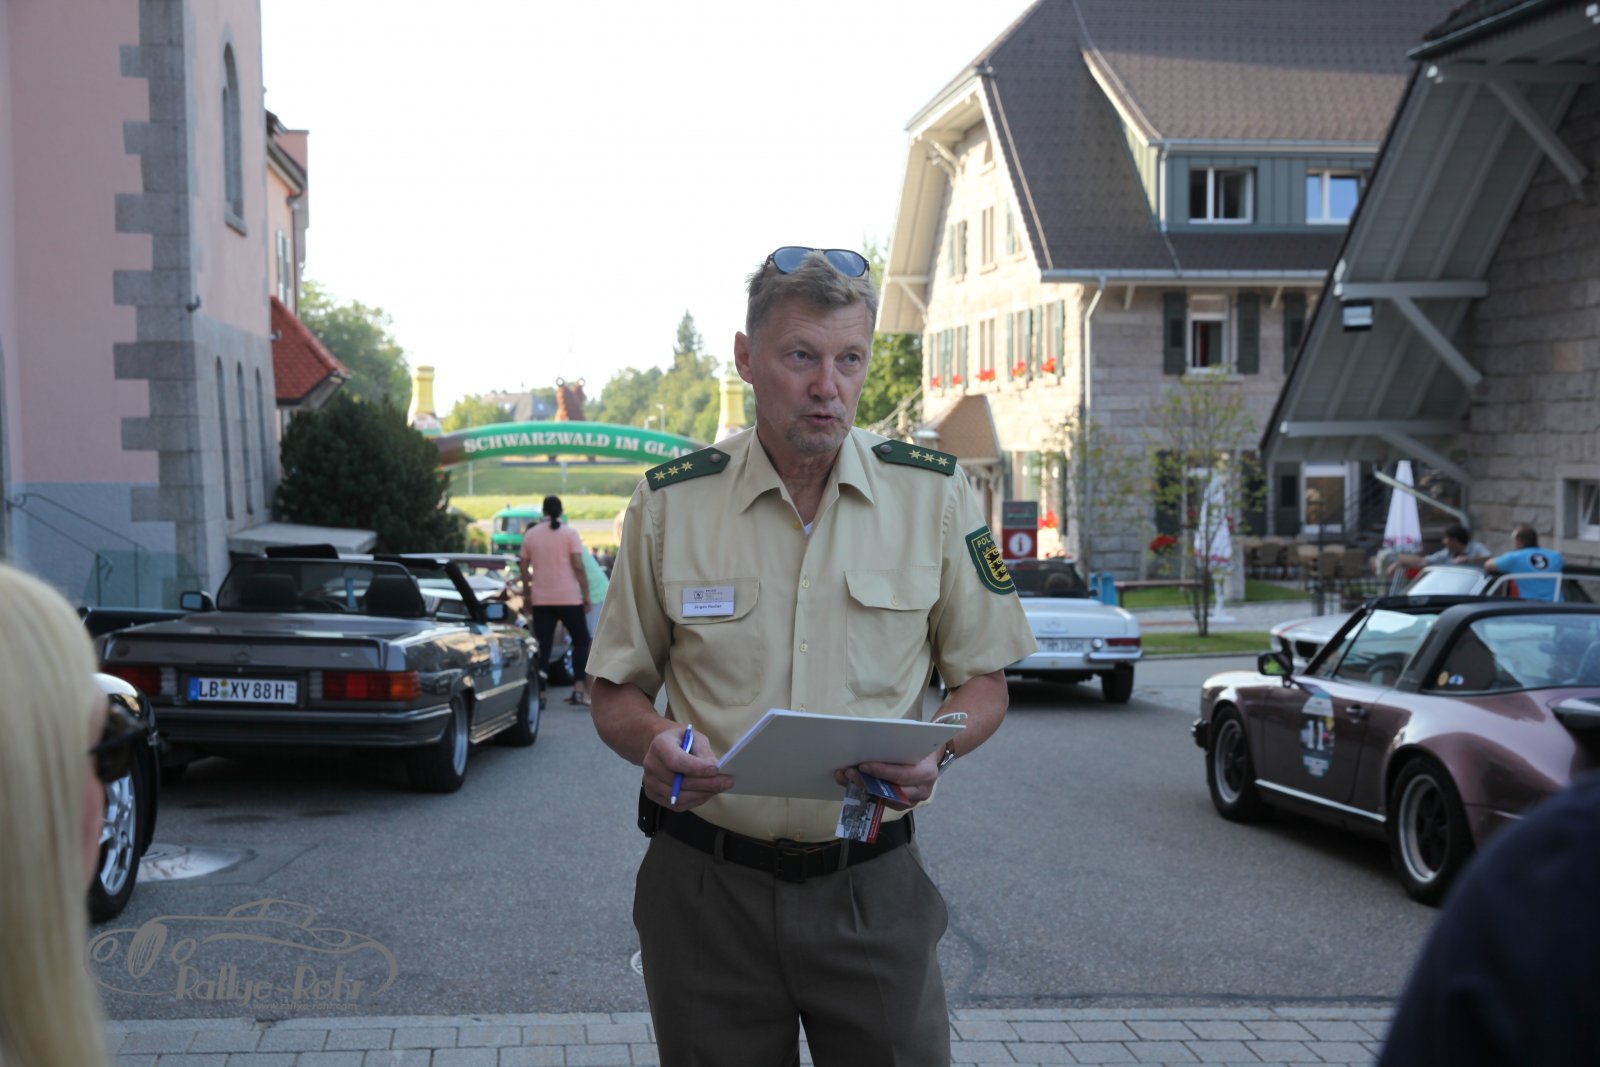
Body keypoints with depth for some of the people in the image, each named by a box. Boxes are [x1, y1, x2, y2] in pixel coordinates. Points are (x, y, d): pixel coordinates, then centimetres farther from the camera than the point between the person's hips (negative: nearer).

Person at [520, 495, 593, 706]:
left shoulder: (530, 535, 6)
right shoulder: (569, 533, -3)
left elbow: (524, 568, 8)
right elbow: (579, 566, -8)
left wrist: (526, 593, 20)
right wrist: (586, 595, -3)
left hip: (541, 599, 3)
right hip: (568, 598, -3)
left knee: (543, 646, 7)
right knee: (581, 641, 8)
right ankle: (579, 690, -2)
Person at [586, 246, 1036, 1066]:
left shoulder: (935, 495, 0)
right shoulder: (669, 503, 0)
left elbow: (984, 680, 7)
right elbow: (616, 692, 7)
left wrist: (938, 751, -14)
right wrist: (653, 744, -15)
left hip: (872, 885, 0)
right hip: (707, 887, 0)